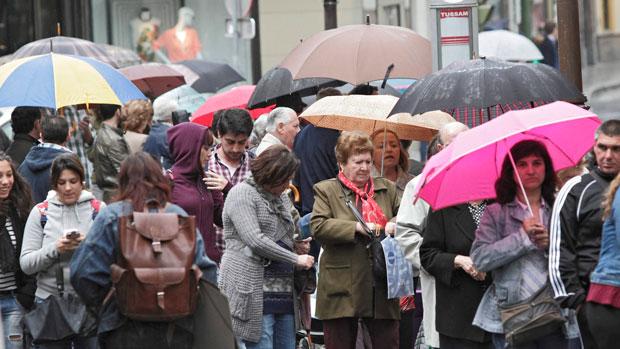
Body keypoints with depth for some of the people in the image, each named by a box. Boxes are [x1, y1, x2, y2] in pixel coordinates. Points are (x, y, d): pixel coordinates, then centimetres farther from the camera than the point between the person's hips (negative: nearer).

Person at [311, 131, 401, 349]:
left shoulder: (387, 189, 13)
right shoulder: (326, 190, 2)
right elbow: (318, 227, -11)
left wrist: (395, 224, -8)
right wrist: (357, 227, -18)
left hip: (382, 290, 3)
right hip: (342, 289, -3)